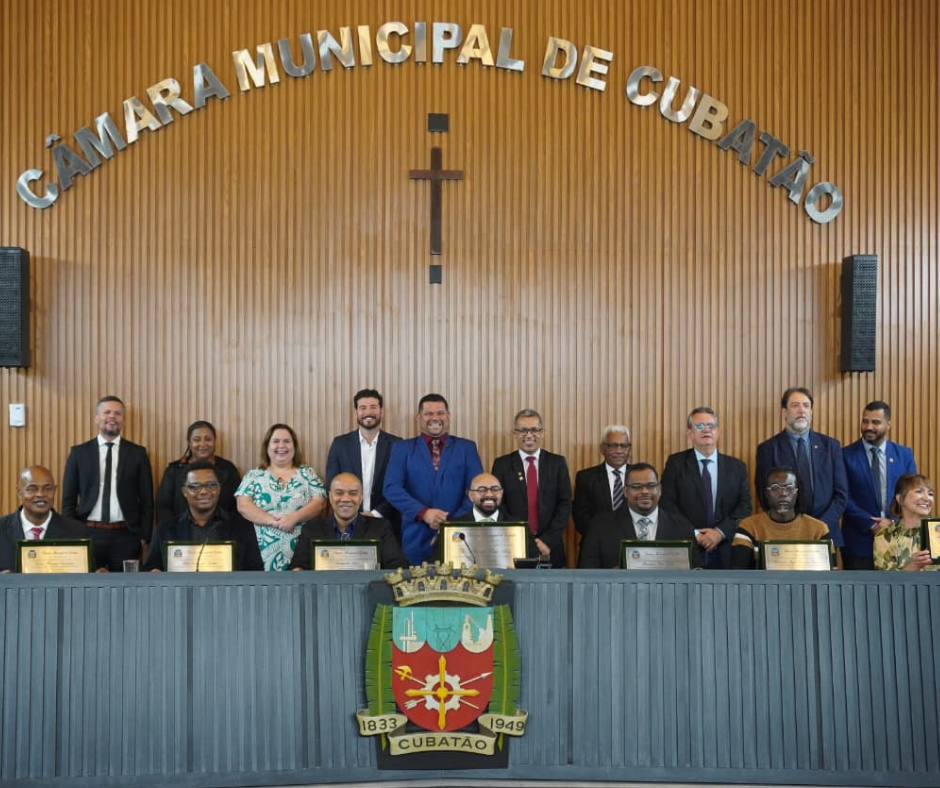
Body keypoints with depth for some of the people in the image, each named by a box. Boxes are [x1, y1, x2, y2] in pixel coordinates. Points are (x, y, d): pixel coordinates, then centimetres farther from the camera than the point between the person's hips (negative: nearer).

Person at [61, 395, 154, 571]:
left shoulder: (137, 453, 6)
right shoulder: (79, 452, 7)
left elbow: (146, 499, 6)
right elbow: (69, 498, 8)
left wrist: (146, 537, -1)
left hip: (126, 536, 0)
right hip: (88, 534, 0)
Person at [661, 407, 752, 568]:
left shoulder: (737, 467, 9)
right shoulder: (676, 463, 3)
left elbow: (745, 505, 2)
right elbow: (668, 505, -3)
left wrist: (721, 532, -12)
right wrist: (692, 535, -12)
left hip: (725, 552, 2)